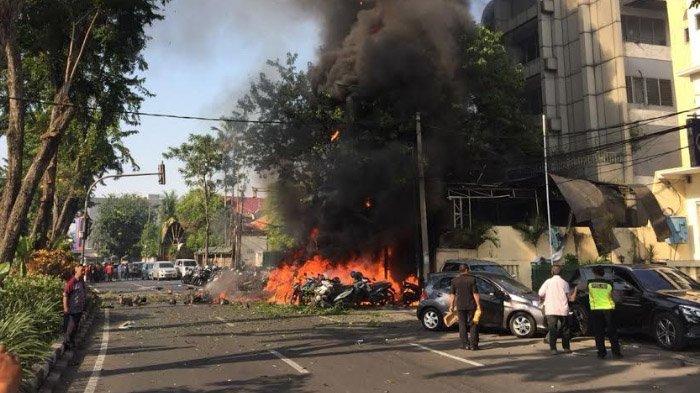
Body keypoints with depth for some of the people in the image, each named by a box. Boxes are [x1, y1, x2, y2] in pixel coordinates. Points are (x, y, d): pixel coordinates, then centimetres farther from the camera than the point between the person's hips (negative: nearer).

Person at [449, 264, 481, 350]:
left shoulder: (455, 280, 2)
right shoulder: (472, 279, -6)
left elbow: (453, 295, 6)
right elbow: (475, 294, -8)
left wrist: (452, 306, 14)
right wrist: (478, 305, -4)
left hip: (460, 306, 2)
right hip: (471, 305, -2)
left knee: (462, 325, 8)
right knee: (473, 325, 7)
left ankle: (465, 344, 8)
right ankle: (473, 345, 5)